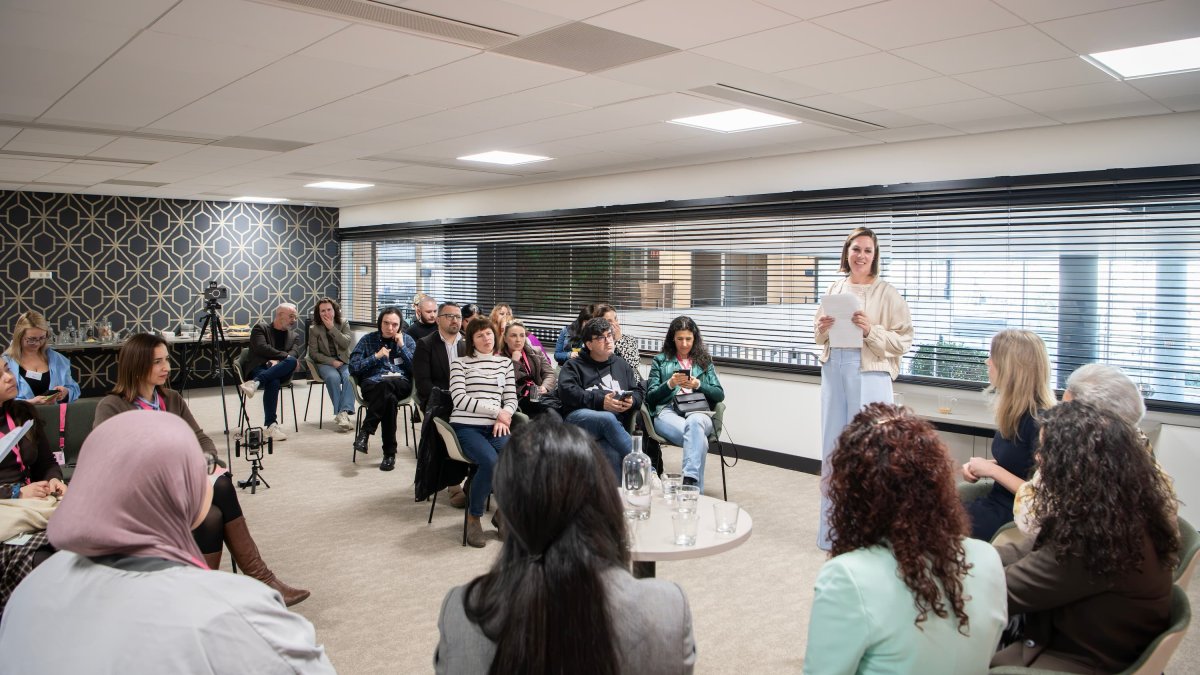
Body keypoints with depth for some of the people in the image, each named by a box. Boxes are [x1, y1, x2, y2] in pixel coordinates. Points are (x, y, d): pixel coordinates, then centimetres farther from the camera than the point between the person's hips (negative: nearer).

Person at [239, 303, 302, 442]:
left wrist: (278, 360, -17)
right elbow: (262, 348, -10)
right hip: (259, 368, -3)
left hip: (280, 372, 3)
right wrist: (285, 355, -12)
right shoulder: (261, 327, 8)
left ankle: (256, 382, -42)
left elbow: (294, 353, 2)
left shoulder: (294, 335, 21)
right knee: (273, 382, -38)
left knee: (291, 361, -33)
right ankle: (271, 424, -36)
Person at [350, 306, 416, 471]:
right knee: (389, 398, -37)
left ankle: (365, 431, -31)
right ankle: (389, 453, -31)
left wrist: (402, 346, -2)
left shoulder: (407, 340, 15)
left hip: (401, 385, 1)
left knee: (385, 385, -38)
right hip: (372, 384, 0)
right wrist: (376, 356, -5)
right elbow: (353, 367, 4)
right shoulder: (368, 339, 12)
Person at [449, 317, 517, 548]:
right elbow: (460, 399, -6)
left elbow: (511, 399, 14)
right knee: (491, 462, -32)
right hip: (466, 426, -4)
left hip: (494, 427, 4)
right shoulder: (460, 364, 6)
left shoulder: (505, 362, 18)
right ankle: (473, 516, -8)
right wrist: (497, 411, -10)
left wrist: (503, 417, -7)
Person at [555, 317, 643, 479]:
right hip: (579, 417, -2)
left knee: (613, 455, -37)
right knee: (608, 418, -38)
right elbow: (566, 391, -2)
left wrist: (632, 401, -1)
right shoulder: (574, 366, 18)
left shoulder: (621, 364, 31)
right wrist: (600, 401, -14)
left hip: (617, 423, 2)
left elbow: (638, 392, 25)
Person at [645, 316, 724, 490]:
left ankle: (689, 480, -52)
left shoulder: (704, 361, 26)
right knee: (699, 439, -37)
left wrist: (698, 385, -3)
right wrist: (669, 384, -5)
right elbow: (650, 396, 13)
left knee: (694, 423, -41)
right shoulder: (660, 361, 21)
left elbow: (719, 394, 16)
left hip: (698, 412, 1)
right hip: (667, 411, -1)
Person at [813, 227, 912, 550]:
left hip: (870, 374, -5)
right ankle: (832, 528, 26)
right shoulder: (834, 289, 10)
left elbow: (903, 341, -7)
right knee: (832, 448, 12)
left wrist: (871, 331, -20)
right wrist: (823, 328, -5)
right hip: (834, 370, 5)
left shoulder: (886, 293, -4)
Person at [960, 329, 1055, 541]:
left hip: (1016, 515, -8)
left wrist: (991, 470, -17)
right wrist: (979, 467, 2)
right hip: (997, 501, 8)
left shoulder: (1040, 422, -21)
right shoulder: (1015, 411, 5)